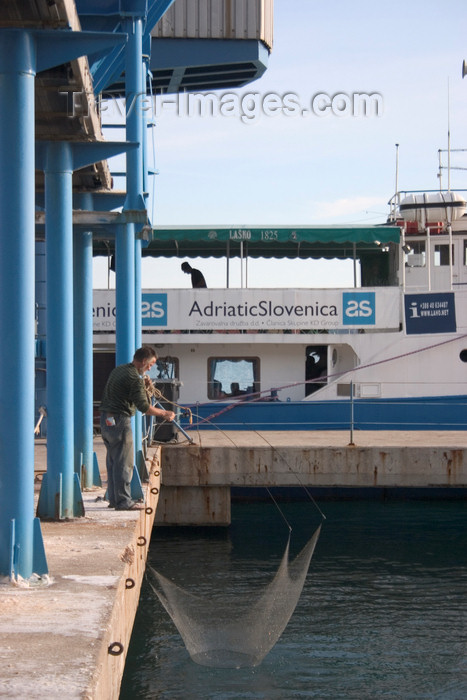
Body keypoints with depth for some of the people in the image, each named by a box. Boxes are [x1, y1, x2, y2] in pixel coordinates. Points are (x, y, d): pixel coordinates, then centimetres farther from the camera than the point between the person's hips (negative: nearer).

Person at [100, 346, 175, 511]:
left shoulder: (118, 370, 14)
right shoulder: (134, 378, -15)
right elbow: (144, 407, -16)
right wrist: (164, 414, -4)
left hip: (106, 418, 10)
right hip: (120, 420, -10)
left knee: (113, 460, 14)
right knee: (124, 462, -6)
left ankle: (114, 498, 18)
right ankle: (123, 501, -5)